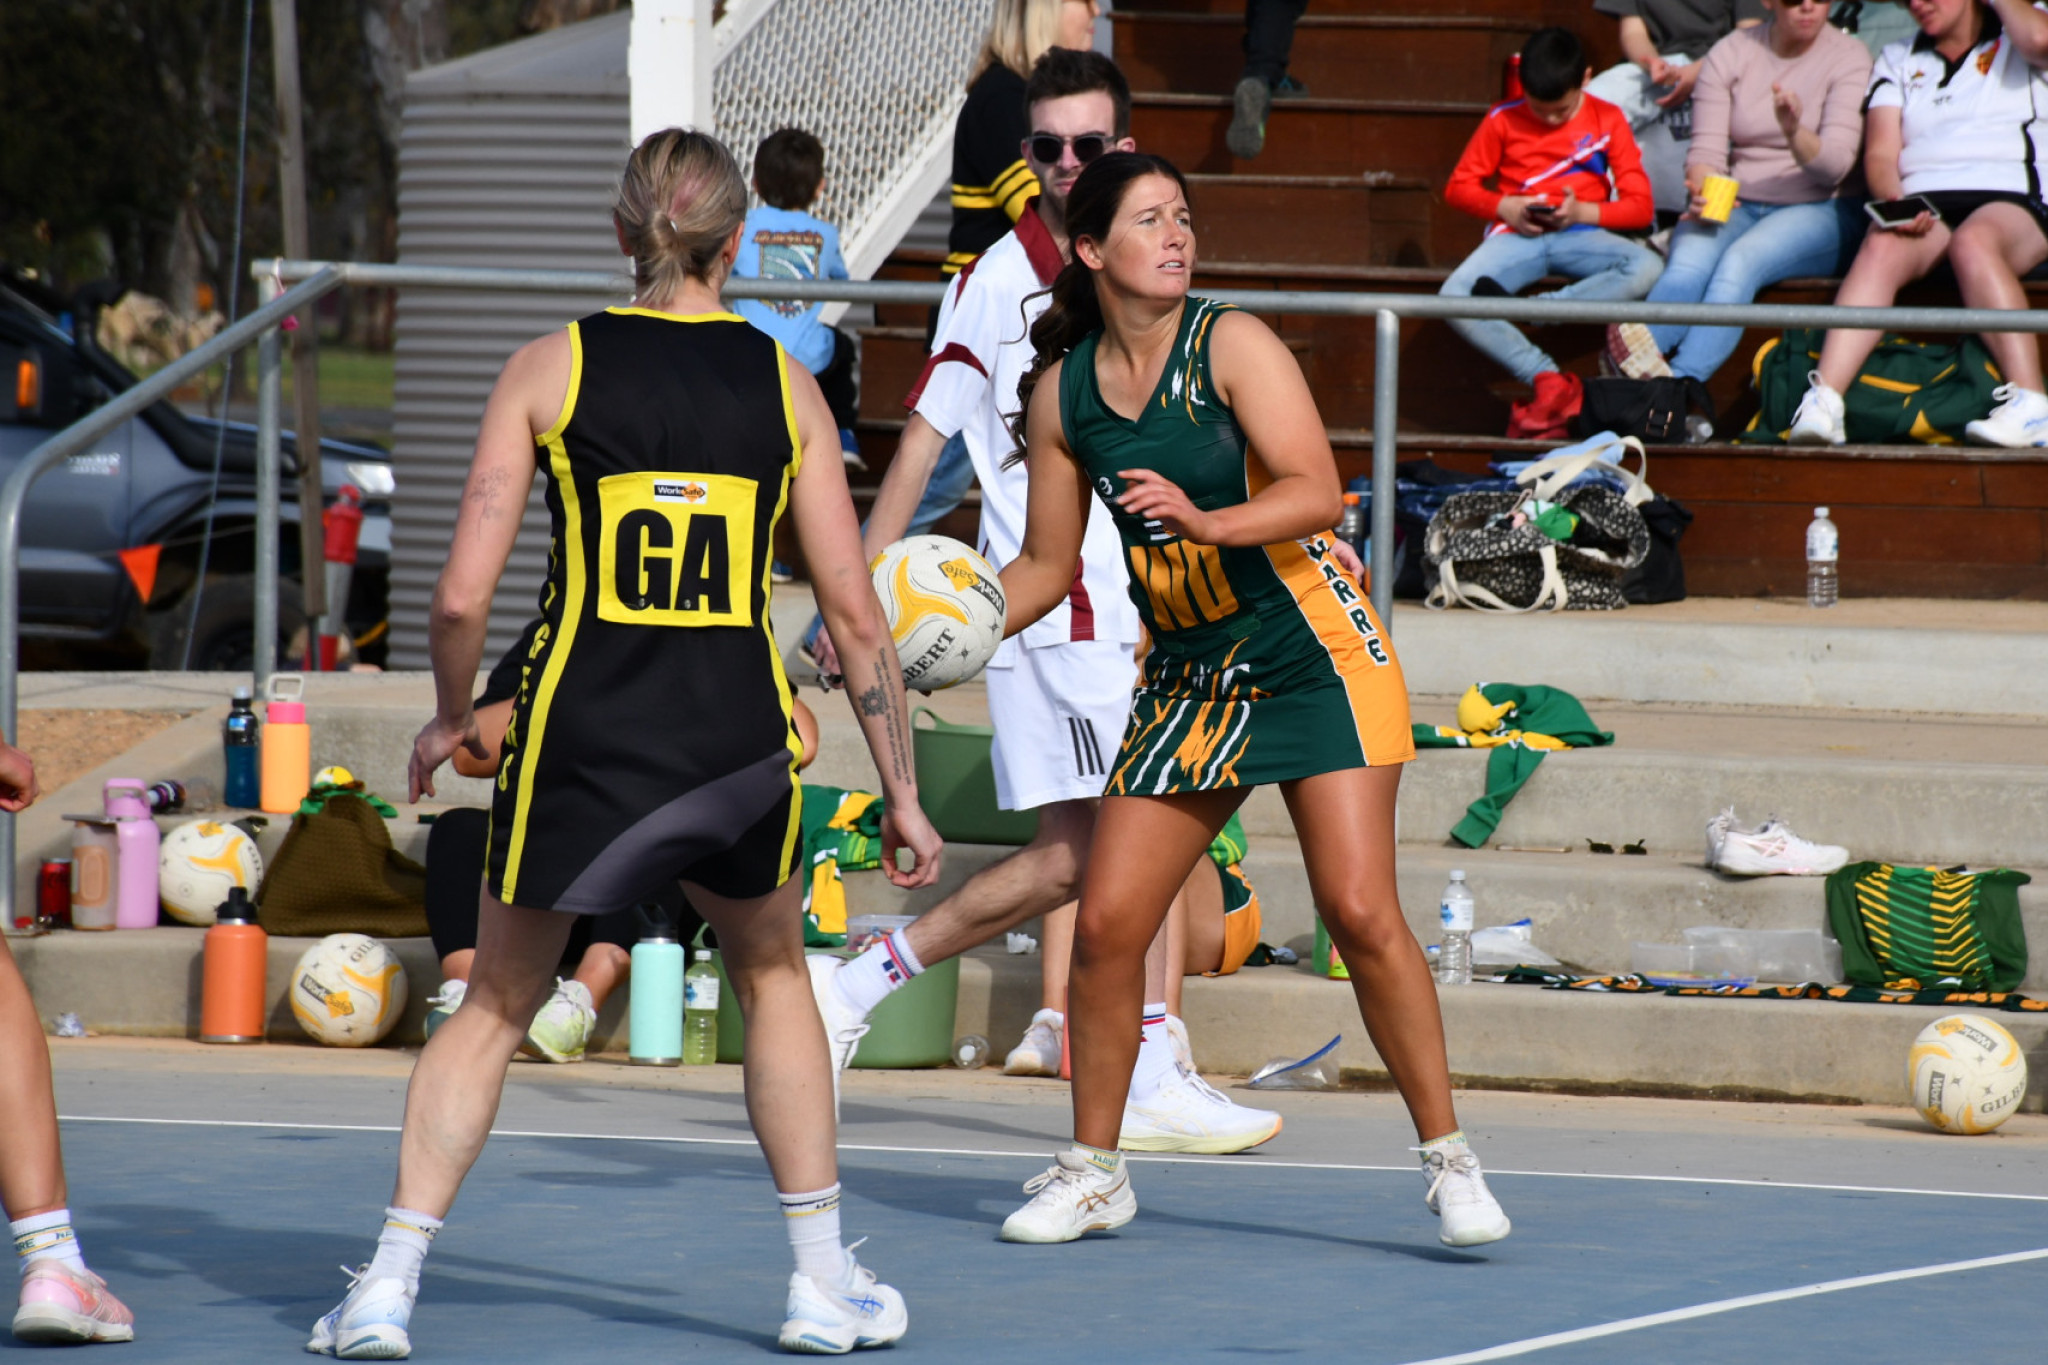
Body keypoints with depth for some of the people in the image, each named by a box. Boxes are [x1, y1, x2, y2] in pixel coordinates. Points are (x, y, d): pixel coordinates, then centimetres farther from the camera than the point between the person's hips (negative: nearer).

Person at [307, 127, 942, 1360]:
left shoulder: (551, 367, 0)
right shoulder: (782, 380, 3)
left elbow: (463, 594, -4)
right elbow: (856, 613, 2)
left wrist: (452, 716, 15)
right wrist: (901, 794, 9)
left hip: (580, 734, -1)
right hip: (740, 735, 1)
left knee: (496, 1005, 17)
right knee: (774, 978, 26)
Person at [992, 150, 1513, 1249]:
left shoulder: (1231, 345, -12)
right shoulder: (1061, 391, 2)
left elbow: (1317, 490, -22)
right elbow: (1049, 564, 11)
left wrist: (1205, 521, -37)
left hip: (1316, 655, -4)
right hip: (1187, 672, 5)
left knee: (1361, 913, -14)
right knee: (1105, 922, -2)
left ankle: (1448, 1159, -2)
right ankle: (1093, 1171, 15)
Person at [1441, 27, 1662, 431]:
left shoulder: (1606, 120, 5)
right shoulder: (1503, 120, 6)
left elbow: (1640, 207, 2)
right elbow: (1459, 187, 9)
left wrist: (1583, 212, -14)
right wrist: (1505, 207, -10)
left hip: (1580, 235, 0)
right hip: (1517, 237, 0)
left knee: (1647, 267, -33)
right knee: (1454, 297, -31)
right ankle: (1548, 382, -33)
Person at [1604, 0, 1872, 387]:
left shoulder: (1848, 57, -1)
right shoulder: (1730, 54, 7)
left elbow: (1834, 166, -12)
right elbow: (1707, 149, 0)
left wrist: (1794, 132, -33)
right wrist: (1701, 191, -23)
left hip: (1818, 211, -3)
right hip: (1737, 204, 3)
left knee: (1741, 260, -35)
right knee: (1688, 261, -33)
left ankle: (1680, 381, -56)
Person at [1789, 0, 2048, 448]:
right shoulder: (1897, 62, 25)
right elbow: (1880, 154, 12)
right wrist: (1895, 205, -11)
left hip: (2011, 200, -2)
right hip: (1922, 207, 2)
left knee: (1972, 243, -38)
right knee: (1882, 247, -32)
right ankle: (1823, 404, -49)